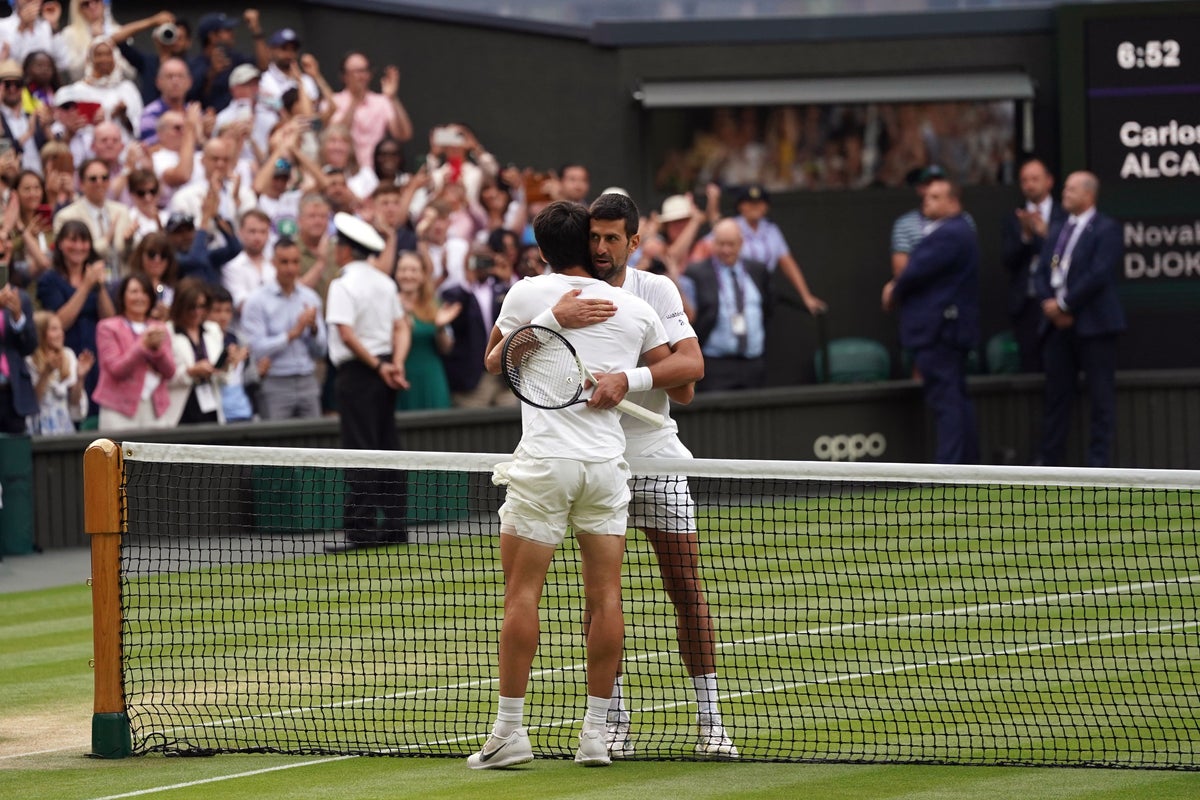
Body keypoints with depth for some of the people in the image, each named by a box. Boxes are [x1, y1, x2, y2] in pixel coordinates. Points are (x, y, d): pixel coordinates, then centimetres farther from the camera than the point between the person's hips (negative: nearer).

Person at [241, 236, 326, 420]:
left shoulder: (310, 298, 11)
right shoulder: (257, 300, -2)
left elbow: (320, 352, 12)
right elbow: (257, 349, -11)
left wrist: (313, 329, -7)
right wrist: (293, 333, -11)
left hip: (308, 383, 4)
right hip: (275, 383, -4)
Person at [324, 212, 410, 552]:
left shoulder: (344, 285, -13)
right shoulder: (384, 282, 12)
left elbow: (347, 334, -21)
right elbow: (401, 327, 11)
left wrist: (378, 367, -14)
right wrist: (395, 364, -1)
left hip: (358, 372, -8)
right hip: (382, 374, 8)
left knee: (359, 451, -6)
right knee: (387, 448, 10)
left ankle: (362, 530, -8)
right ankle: (395, 526, 12)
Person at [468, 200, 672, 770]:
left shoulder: (527, 295, 3)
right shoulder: (635, 309, 9)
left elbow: (493, 363, 20)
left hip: (545, 461, -3)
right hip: (607, 461, 3)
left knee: (522, 592, 0)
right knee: (605, 596, 4)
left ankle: (510, 730, -3)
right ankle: (595, 735, 3)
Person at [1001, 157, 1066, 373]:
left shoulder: (1064, 218, 5)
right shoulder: (1013, 221, 12)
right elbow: (1008, 260, 2)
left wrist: (1044, 233, -17)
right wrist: (1025, 235, -13)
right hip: (1025, 304, 2)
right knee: (1030, 367, 0)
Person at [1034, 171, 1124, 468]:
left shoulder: (1105, 229, -4)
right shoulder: (1057, 232, 19)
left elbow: (1099, 274, -15)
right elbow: (1042, 273, 13)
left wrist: (1064, 304, -14)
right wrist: (1048, 303, -6)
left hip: (1093, 324, -7)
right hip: (1058, 325, 7)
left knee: (1101, 397, -3)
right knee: (1056, 396, 6)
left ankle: (1098, 463, -2)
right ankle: (1050, 463, 8)